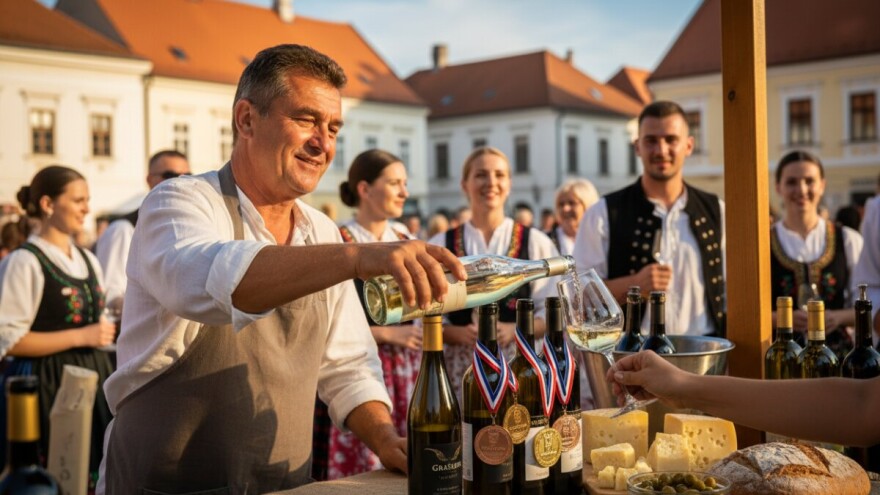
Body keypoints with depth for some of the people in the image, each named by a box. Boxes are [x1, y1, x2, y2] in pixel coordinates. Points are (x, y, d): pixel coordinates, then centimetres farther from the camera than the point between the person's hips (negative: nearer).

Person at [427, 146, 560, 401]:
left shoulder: (535, 242, 6)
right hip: (461, 366, 0)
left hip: (521, 362, 0)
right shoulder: (439, 246, 7)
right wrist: (459, 334, -12)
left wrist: (514, 330, -12)